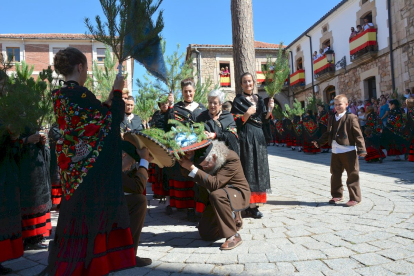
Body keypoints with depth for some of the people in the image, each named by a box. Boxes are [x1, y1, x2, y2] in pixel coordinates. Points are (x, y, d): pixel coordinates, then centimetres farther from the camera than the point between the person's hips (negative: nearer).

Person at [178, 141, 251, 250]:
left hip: (238, 194, -7)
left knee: (217, 195, -40)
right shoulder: (206, 161, -10)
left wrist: (192, 168, -41)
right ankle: (233, 217, 29)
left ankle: (234, 237, -25)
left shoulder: (231, 159, -29)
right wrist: (186, 162, -25)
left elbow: (215, 184, -38)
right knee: (206, 234, 5)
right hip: (217, 199, 7)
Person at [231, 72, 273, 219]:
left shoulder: (259, 99, 16)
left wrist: (269, 109, -1)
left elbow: (264, 119, 15)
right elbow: (236, 122, -7)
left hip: (259, 137, 6)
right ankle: (251, 205, -4)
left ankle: (254, 203, 15)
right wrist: (247, 114, -23)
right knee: (248, 169, -8)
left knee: (259, 167, 6)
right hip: (246, 137, -6)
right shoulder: (238, 100, -1)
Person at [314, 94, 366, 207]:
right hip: (335, 152, 7)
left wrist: (361, 149, -14)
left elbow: (358, 135, -9)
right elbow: (328, 134, 22)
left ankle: (355, 198, 11)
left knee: (352, 175, 1)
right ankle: (337, 195, 28)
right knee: (335, 174, 14)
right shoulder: (332, 119, 12)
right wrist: (319, 142, 17)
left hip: (348, 151, -6)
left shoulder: (351, 118, -7)